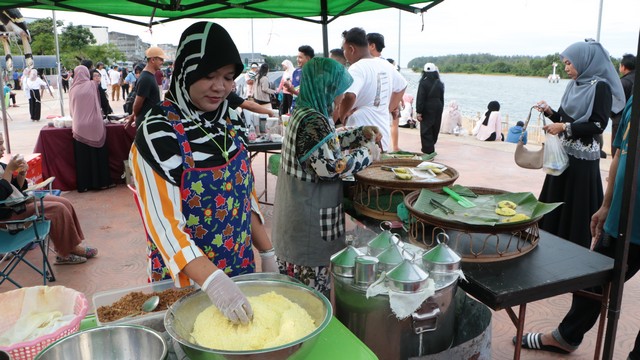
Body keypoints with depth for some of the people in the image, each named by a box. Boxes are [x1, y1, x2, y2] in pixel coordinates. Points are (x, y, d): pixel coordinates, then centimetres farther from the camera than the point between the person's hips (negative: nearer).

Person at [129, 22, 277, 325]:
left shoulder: (230, 122, 0)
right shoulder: (158, 133, -18)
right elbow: (163, 221, -24)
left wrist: (267, 253, 6)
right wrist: (212, 280, -35)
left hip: (241, 268, 6)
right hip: (185, 279, -5)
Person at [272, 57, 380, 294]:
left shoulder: (303, 113, 9)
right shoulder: (313, 121, -23)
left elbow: (328, 144, 22)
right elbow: (330, 167, -26)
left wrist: (361, 133, 13)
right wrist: (366, 151, -14)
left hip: (296, 210, 10)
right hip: (310, 219, -10)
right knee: (312, 285, 4)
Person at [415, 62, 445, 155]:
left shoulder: (423, 83, -12)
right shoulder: (440, 84, 5)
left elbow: (420, 98, -15)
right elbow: (442, 98, 10)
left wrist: (418, 111, -14)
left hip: (427, 110, -5)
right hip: (438, 109, 5)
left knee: (426, 131, -1)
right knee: (435, 129, 15)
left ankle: (428, 151, -5)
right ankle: (431, 148, 29)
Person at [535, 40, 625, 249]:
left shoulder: (600, 87, -11)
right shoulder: (575, 85, 11)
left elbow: (598, 125, -16)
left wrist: (565, 127, -18)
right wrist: (549, 112, -1)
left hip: (582, 157, -8)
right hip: (564, 153, 8)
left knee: (576, 204, 0)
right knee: (556, 200, 12)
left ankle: (577, 246, 13)